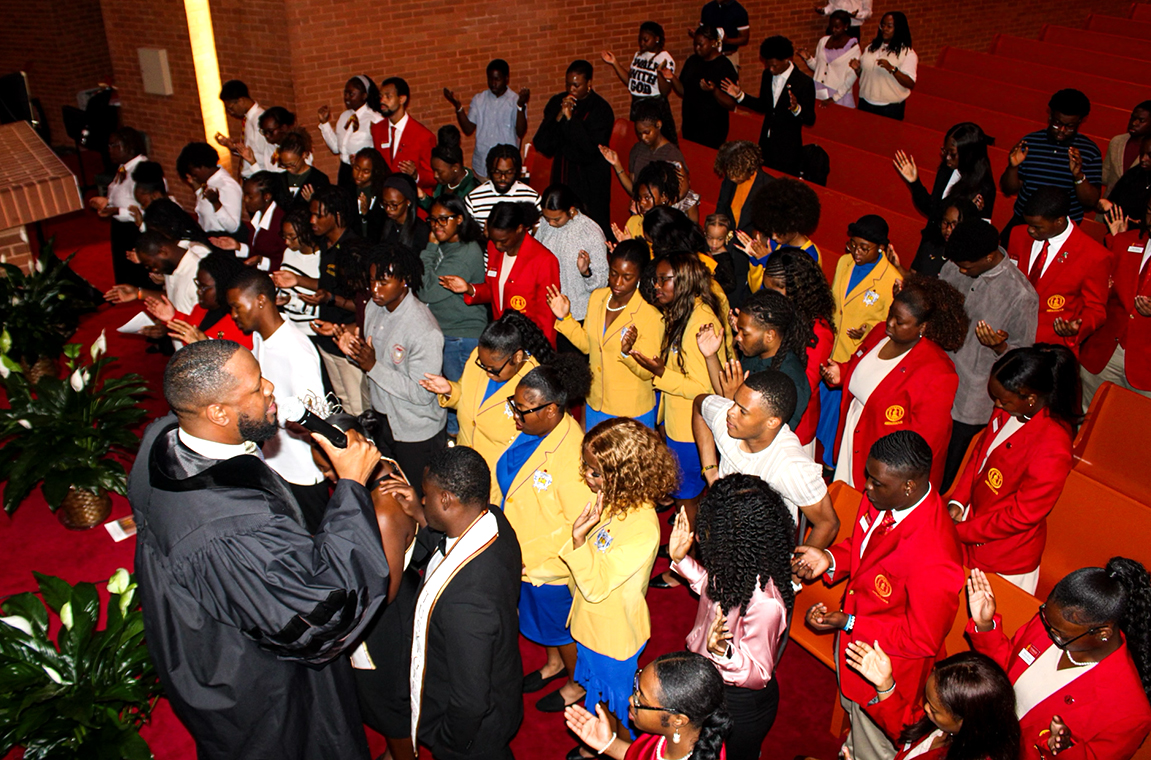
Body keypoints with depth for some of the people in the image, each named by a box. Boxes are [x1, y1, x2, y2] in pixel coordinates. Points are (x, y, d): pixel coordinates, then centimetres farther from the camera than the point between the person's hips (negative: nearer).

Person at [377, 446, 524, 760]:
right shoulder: (494, 521, -19)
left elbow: (470, 702, -31)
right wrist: (420, 516, -7)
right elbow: (450, 548, 7)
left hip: (473, 726, -7)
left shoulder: (465, 599, -44)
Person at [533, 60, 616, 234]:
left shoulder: (601, 110, -8)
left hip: (590, 182, -4)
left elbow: (591, 149, -20)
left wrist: (570, 118, -22)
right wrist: (559, 117, -15)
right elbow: (541, 144, -3)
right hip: (562, 177, 4)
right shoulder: (556, 103, 4)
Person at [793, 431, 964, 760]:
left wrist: (848, 623, -26)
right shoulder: (882, 500, -17)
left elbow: (922, 640, -27)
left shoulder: (933, 560, -40)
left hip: (886, 671, -7)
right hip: (854, 642, 7)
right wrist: (830, 559, -14)